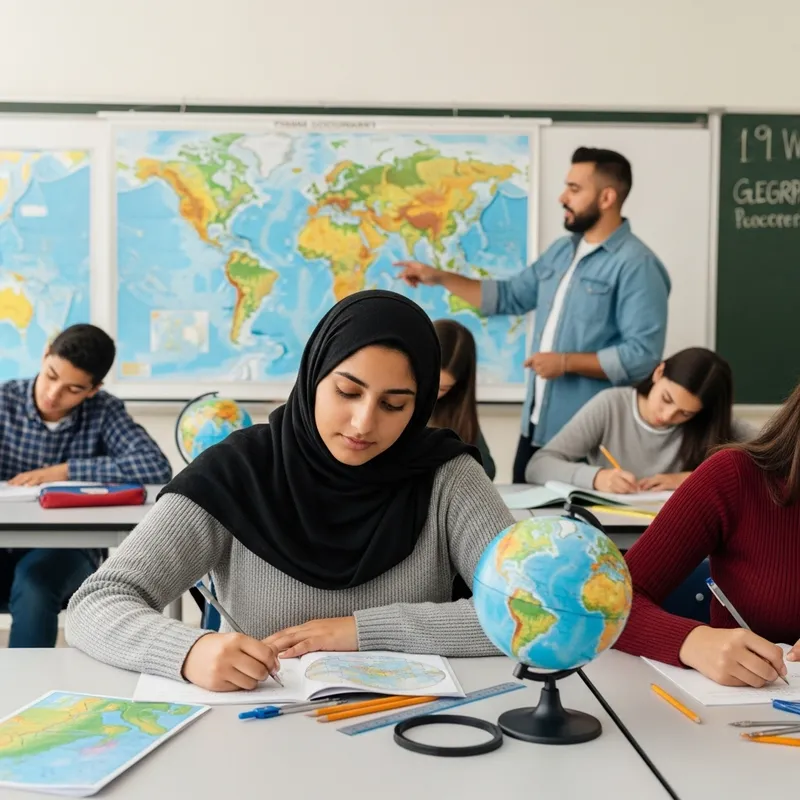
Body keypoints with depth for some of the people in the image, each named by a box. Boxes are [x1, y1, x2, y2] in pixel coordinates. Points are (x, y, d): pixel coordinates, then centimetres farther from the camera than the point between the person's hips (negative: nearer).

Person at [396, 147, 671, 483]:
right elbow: (510, 296, 21)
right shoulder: (561, 250, 12)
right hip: (536, 425, 8)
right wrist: (440, 277, 15)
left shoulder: (636, 265, -16)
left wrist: (566, 362, -21)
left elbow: (643, 355, -22)